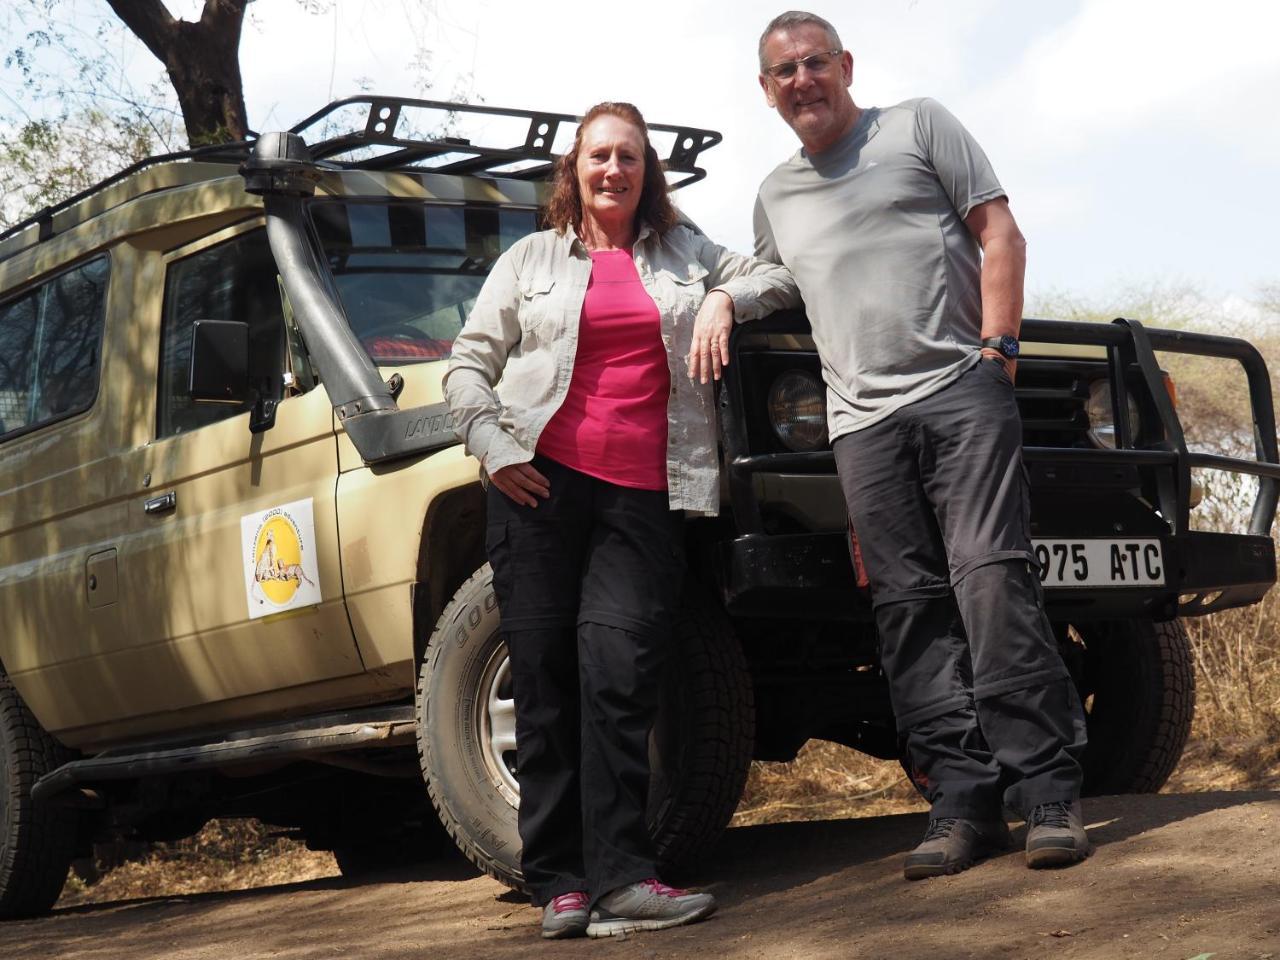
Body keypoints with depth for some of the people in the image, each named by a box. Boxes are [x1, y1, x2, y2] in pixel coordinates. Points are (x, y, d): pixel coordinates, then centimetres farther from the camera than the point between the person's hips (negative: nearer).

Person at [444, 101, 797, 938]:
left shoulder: (684, 253, 21)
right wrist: (491, 445, -3)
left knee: (618, 670, -15)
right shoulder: (531, 260, 17)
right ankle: (560, 882, -1)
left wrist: (725, 299, 3)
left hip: (643, 496, 0)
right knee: (545, 677, -3)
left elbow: (782, 277, 22)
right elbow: (469, 364, 13)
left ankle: (620, 878, -17)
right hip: (542, 482, 0)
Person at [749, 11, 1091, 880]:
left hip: (959, 389, -4)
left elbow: (1000, 234, 6)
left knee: (991, 575, -14)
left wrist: (998, 347, -5)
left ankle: (1049, 789, -12)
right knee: (909, 605, -4)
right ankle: (965, 800, -3)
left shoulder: (918, 127, 12)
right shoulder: (776, 195, 23)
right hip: (863, 418, 4)